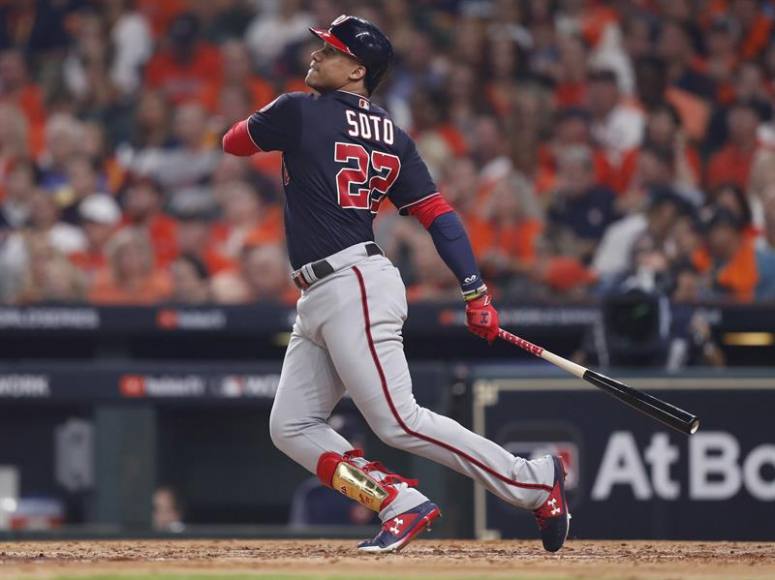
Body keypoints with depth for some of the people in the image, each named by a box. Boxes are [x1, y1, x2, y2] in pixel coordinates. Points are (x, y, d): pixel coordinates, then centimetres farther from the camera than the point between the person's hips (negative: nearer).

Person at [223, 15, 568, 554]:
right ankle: (403, 505, 2)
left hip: (353, 290, -9)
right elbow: (438, 212, 6)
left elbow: (232, 141, 10)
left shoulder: (299, 112, -6)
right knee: (292, 428, 8)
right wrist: (476, 290, 1)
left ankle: (536, 482, -7)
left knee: (399, 422, -12)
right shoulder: (392, 138, 14)